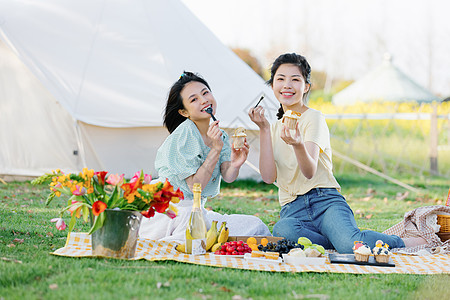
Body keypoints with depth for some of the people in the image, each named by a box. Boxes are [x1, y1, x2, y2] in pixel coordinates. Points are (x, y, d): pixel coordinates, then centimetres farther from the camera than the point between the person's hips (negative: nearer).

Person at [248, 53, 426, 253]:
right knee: (282, 230, -37)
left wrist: (298, 145, -36)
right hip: (292, 209, 3)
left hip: (325, 201, -3)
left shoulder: (314, 118, 1)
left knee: (350, 243, -35)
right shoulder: (275, 128, 18)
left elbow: (310, 171, -15)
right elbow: (268, 176, 2)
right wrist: (263, 129, 0)